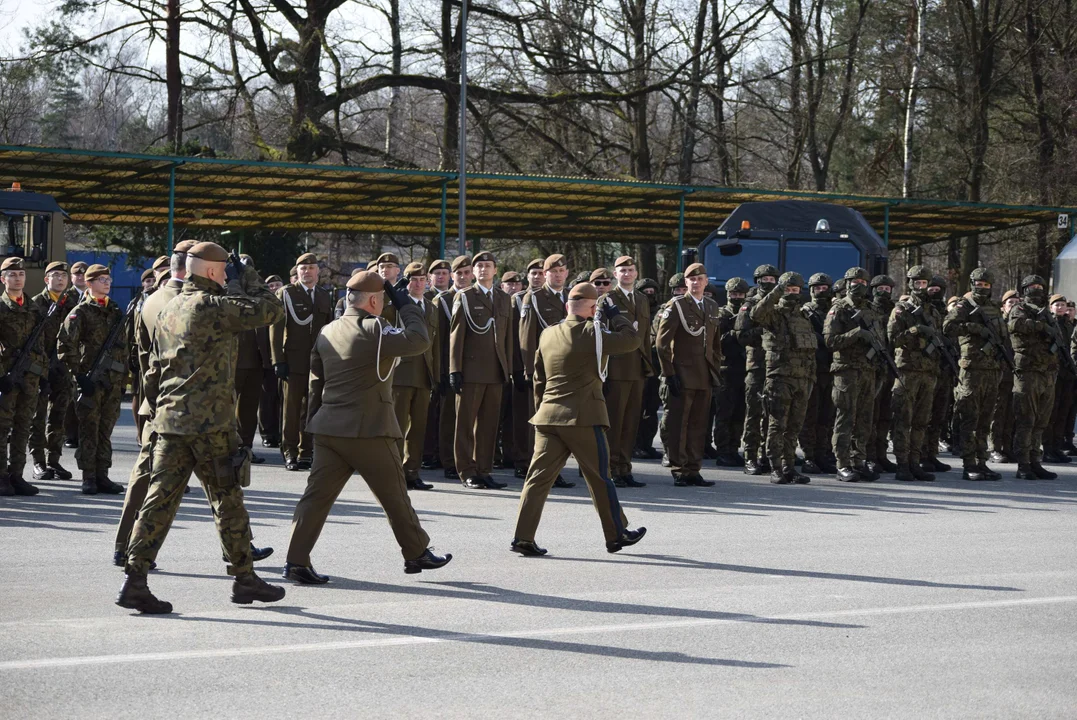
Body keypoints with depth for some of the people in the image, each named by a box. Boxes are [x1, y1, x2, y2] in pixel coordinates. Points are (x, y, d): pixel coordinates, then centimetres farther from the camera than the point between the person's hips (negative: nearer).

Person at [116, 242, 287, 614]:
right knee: (228, 500, 5)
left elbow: (154, 369, 19)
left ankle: (134, 579, -6)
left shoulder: (169, 310, 16)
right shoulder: (213, 305, -11)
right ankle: (244, 578, 14)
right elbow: (271, 310, -11)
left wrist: (158, 410, 25)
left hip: (169, 419, 7)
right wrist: (250, 279, 4)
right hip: (209, 421, -7)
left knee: (161, 498, 2)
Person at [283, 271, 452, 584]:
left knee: (318, 494, 4)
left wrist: (316, 420, 21)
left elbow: (316, 381, 15)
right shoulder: (374, 331, -15)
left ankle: (296, 560, -2)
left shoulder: (327, 332, 10)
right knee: (395, 495, 8)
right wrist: (405, 303, -7)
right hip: (368, 430, -7)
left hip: (328, 429, 7)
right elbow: (419, 340, -18)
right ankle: (417, 554, 20)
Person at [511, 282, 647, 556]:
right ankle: (617, 534, 18)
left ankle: (523, 538, -5)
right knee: (600, 478, 7)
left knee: (539, 476, 2)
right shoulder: (591, 333, -9)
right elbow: (632, 340, -5)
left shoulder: (547, 335, 11)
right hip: (583, 418, -5)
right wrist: (615, 316, 8)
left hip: (549, 417, 5)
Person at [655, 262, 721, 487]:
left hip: (705, 376, 5)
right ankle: (678, 471, 2)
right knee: (679, 424, -2)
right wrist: (669, 373, -11)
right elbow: (662, 341, -6)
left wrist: (716, 370, 12)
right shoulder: (677, 305, -3)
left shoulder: (712, 307, 14)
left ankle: (693, 470, 12)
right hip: (682, 374, -5)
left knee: (698, 425, 7)